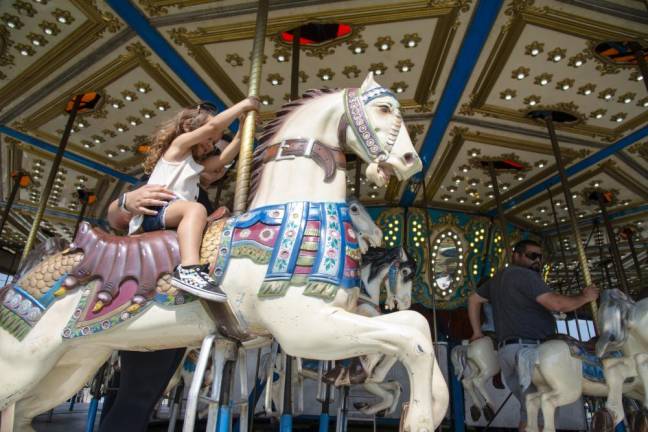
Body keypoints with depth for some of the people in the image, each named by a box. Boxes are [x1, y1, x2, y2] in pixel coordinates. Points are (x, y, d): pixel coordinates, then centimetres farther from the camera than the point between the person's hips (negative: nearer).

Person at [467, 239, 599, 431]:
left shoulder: (498, 278, 20)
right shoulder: (525, 275, -8)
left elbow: (473, 299, 26)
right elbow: (556, 303, -17)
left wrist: (477, 332, 25)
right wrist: (584, 297, 1)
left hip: (505, 350, 9)